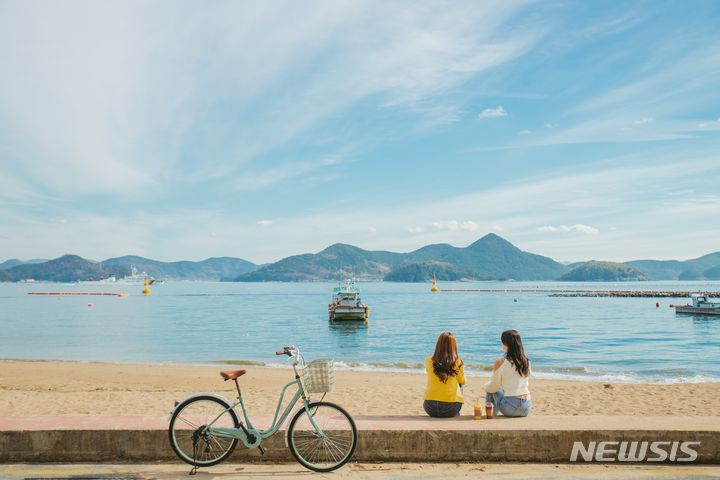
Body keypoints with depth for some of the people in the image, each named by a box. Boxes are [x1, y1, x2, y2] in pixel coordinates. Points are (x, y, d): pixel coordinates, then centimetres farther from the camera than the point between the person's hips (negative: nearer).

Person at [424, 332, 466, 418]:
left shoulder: (429, 361, -3)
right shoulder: (457, 362, -8)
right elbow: (462, 381, 10)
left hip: (430, 409, 1)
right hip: (451, 409, -1)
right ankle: (456, 415, 39)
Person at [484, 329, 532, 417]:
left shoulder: (500, 362, -11)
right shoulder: (526, 361, 3)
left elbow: (493, 388, -1)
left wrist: (486, 386, 22)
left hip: (510, 409, -5)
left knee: (489, 389, 21)